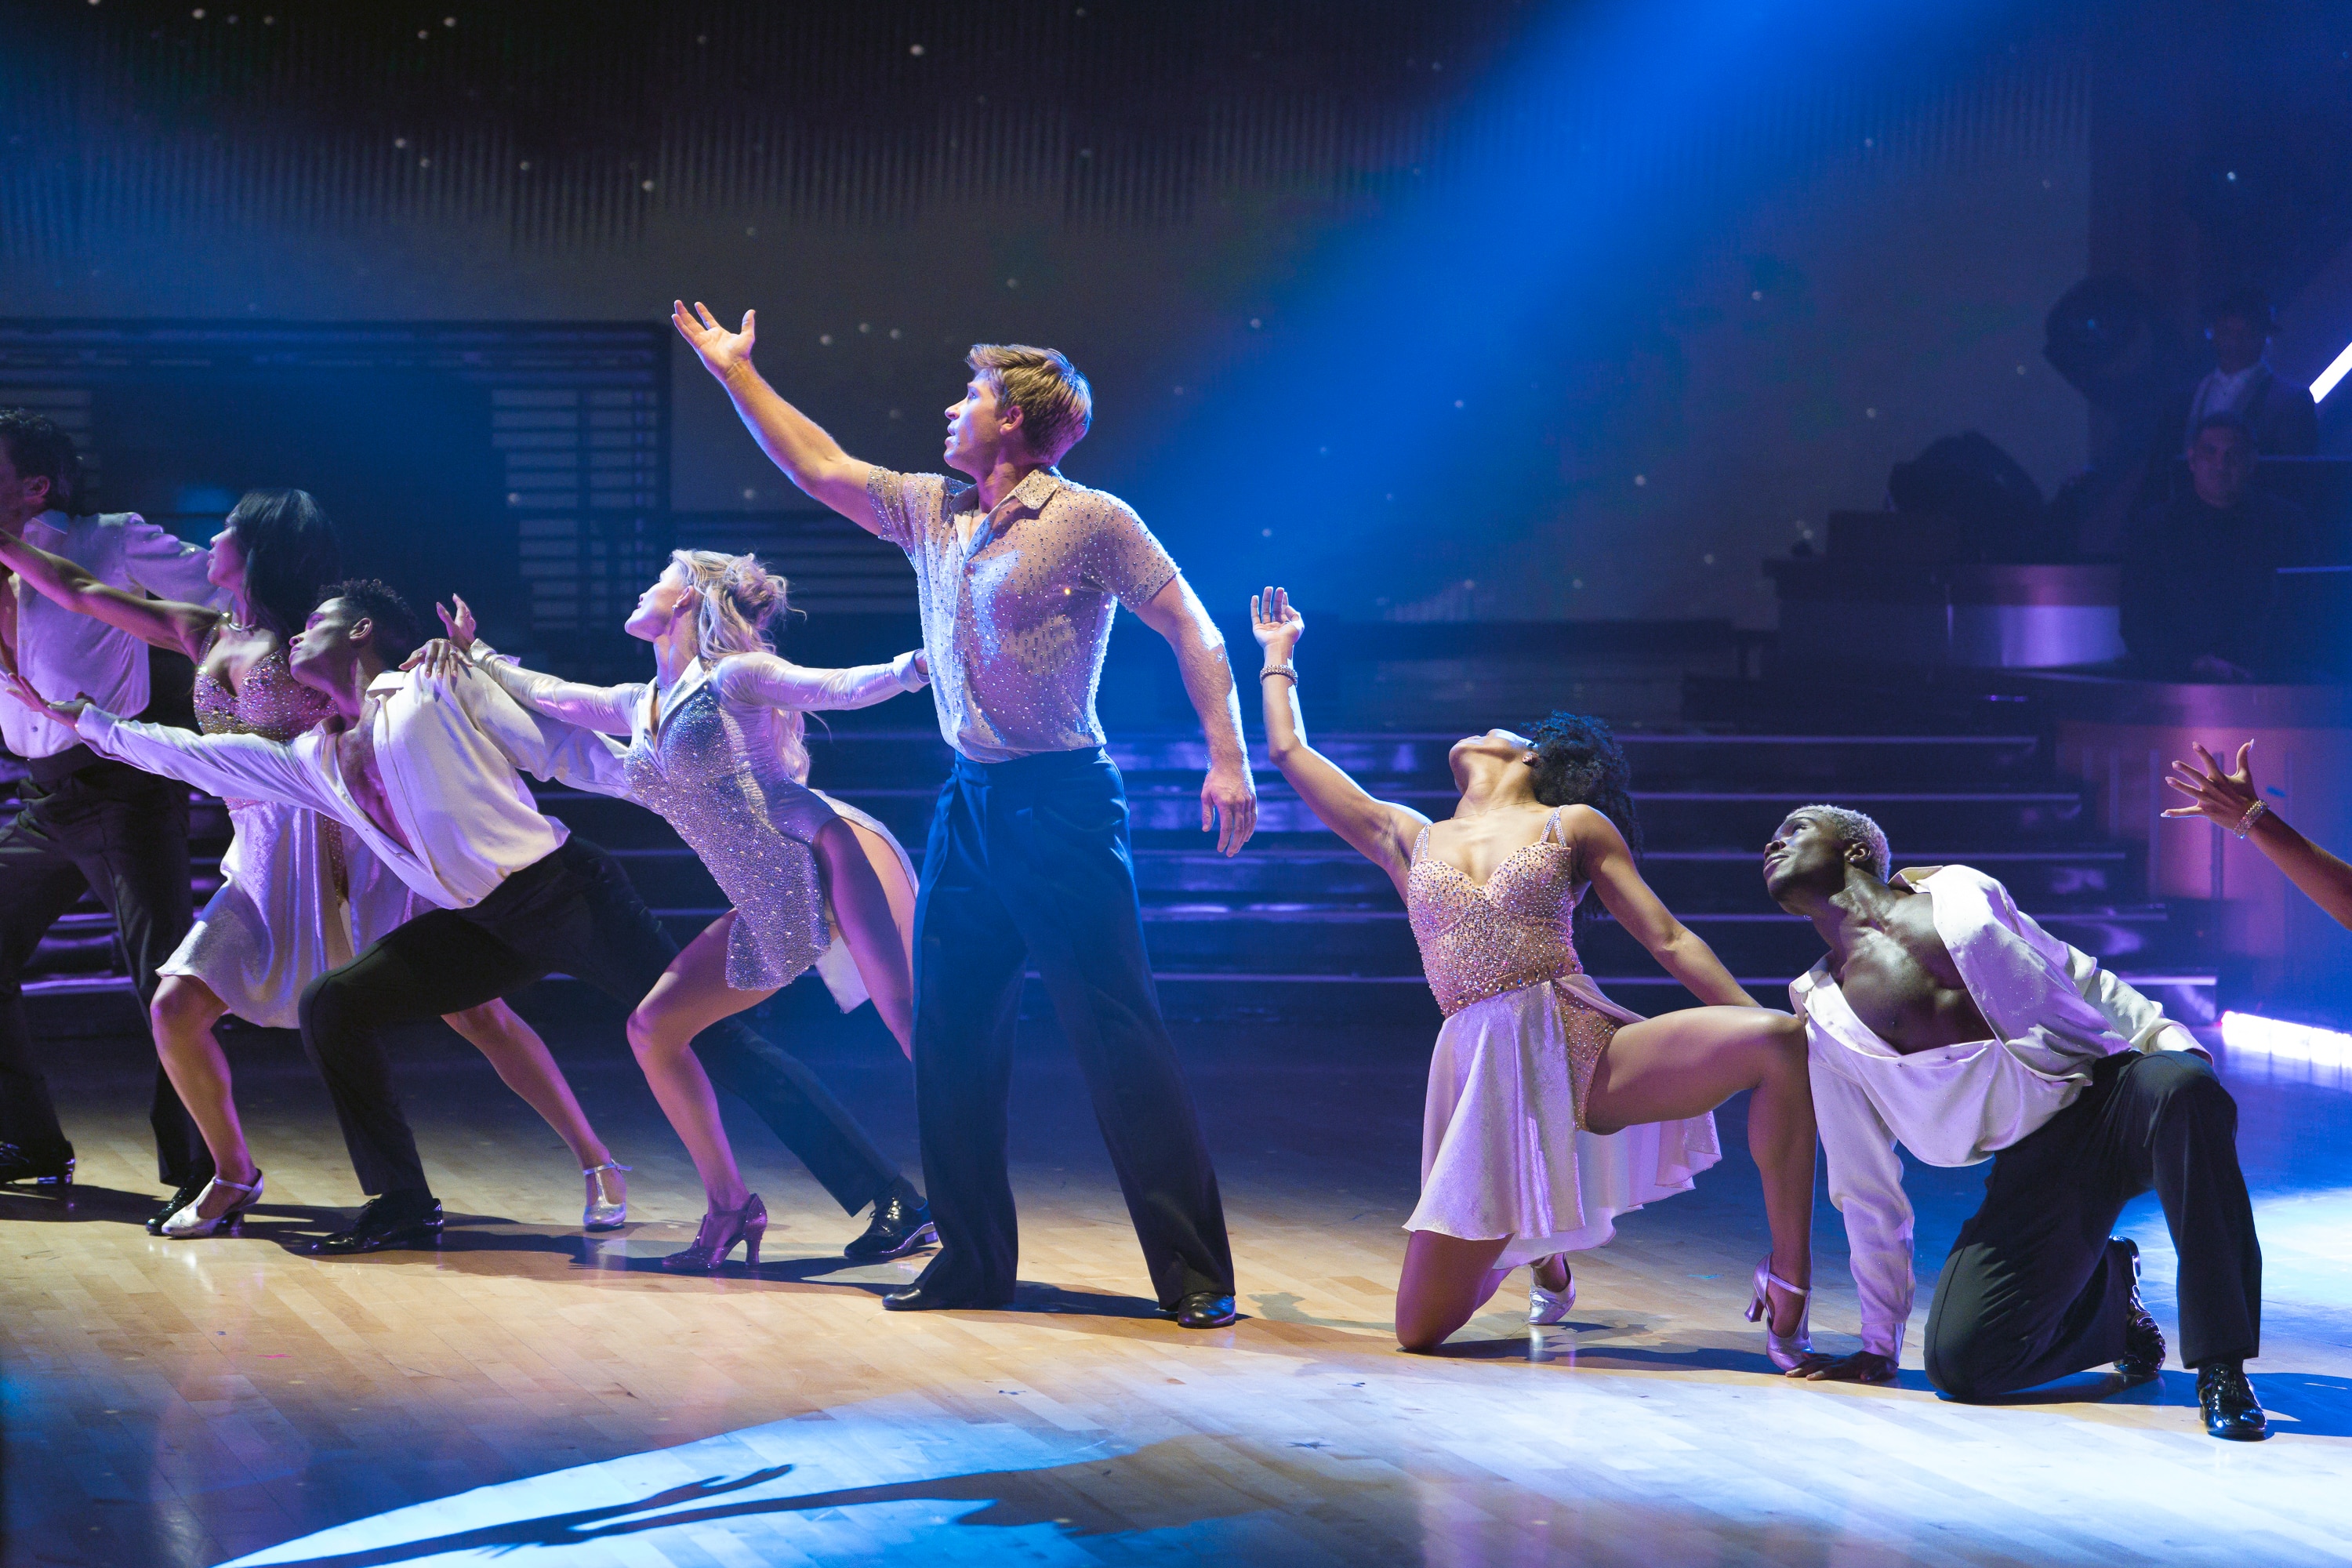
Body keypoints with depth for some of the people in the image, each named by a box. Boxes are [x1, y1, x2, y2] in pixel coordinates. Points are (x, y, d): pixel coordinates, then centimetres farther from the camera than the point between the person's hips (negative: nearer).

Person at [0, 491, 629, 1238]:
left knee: (473, 1010, -10)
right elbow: (78, 591, 18)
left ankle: (597, 1166, -7)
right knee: (175, 1008, -6)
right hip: (266, 864, 6)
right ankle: (233, 1176, 15)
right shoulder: (206, 637, 13)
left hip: (352, 843, -6)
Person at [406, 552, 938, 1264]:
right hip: (773, 913, 8)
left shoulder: (732, 677, -1)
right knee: (652, 1028, 6)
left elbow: (839, 687, -12)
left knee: (905, 1012, -23)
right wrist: (474, 653, 34)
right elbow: (546, 694, 35)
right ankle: (728, 1203, 10)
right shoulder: (639, 707, 20)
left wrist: (914, 667, -28)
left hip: (828, 853, -8)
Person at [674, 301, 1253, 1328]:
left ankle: (1195, 1271, -7)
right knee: (950, 1035, 8)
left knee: (1118, 1034, -9)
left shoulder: (1091, 521, -7)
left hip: (1062, 802, -7)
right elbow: (819, 468, 23)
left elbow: (1192, 630, -7)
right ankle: (974, 1260, 18)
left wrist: (1228, 760, -15)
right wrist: (734, 373, 24)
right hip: (969, 803, 7)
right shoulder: (931, 513, 13)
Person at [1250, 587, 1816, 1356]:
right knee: (1420, 1330, -3)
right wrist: (1278, 657, 38)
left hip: (1587, 1053, -2)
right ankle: (1534, 1254, 32)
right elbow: (1290, 752, 24)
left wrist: (1768, 1030, 1)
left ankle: (1788, 1282, -18)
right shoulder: (1408, 840, 20)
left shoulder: (1575, 826, 13)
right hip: (1484, 1076, 3)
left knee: (1779, 1040, -30)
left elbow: (1669, 940, 9)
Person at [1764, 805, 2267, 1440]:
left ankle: (2222, 1370, -29)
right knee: (1959, 1362, -19)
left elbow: (2085, 986, 11)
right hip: (2034, 1166, 2)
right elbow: (1866, 1190, 13)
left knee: (2179, 1088, -38)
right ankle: (2106, 1294, 14)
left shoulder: (1960, 894, 9)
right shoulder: (1828, 1017, 11)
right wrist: (1878, 1345, 12)